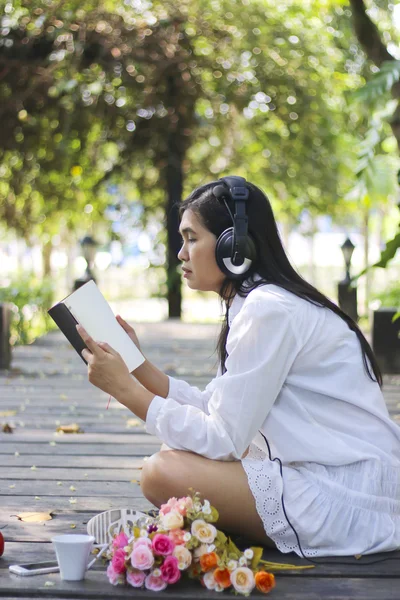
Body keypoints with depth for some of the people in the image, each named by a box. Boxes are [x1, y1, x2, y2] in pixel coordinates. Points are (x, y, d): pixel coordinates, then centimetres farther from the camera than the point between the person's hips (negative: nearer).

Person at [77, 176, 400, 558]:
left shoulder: (269, 310, -18)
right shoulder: (255, 303, 13)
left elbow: (222, 439, -19)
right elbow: (213, 408, 10)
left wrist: (126, 389, -15)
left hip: (349, 496, -10)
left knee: (162, 473, -19)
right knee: (175, 453, 16)